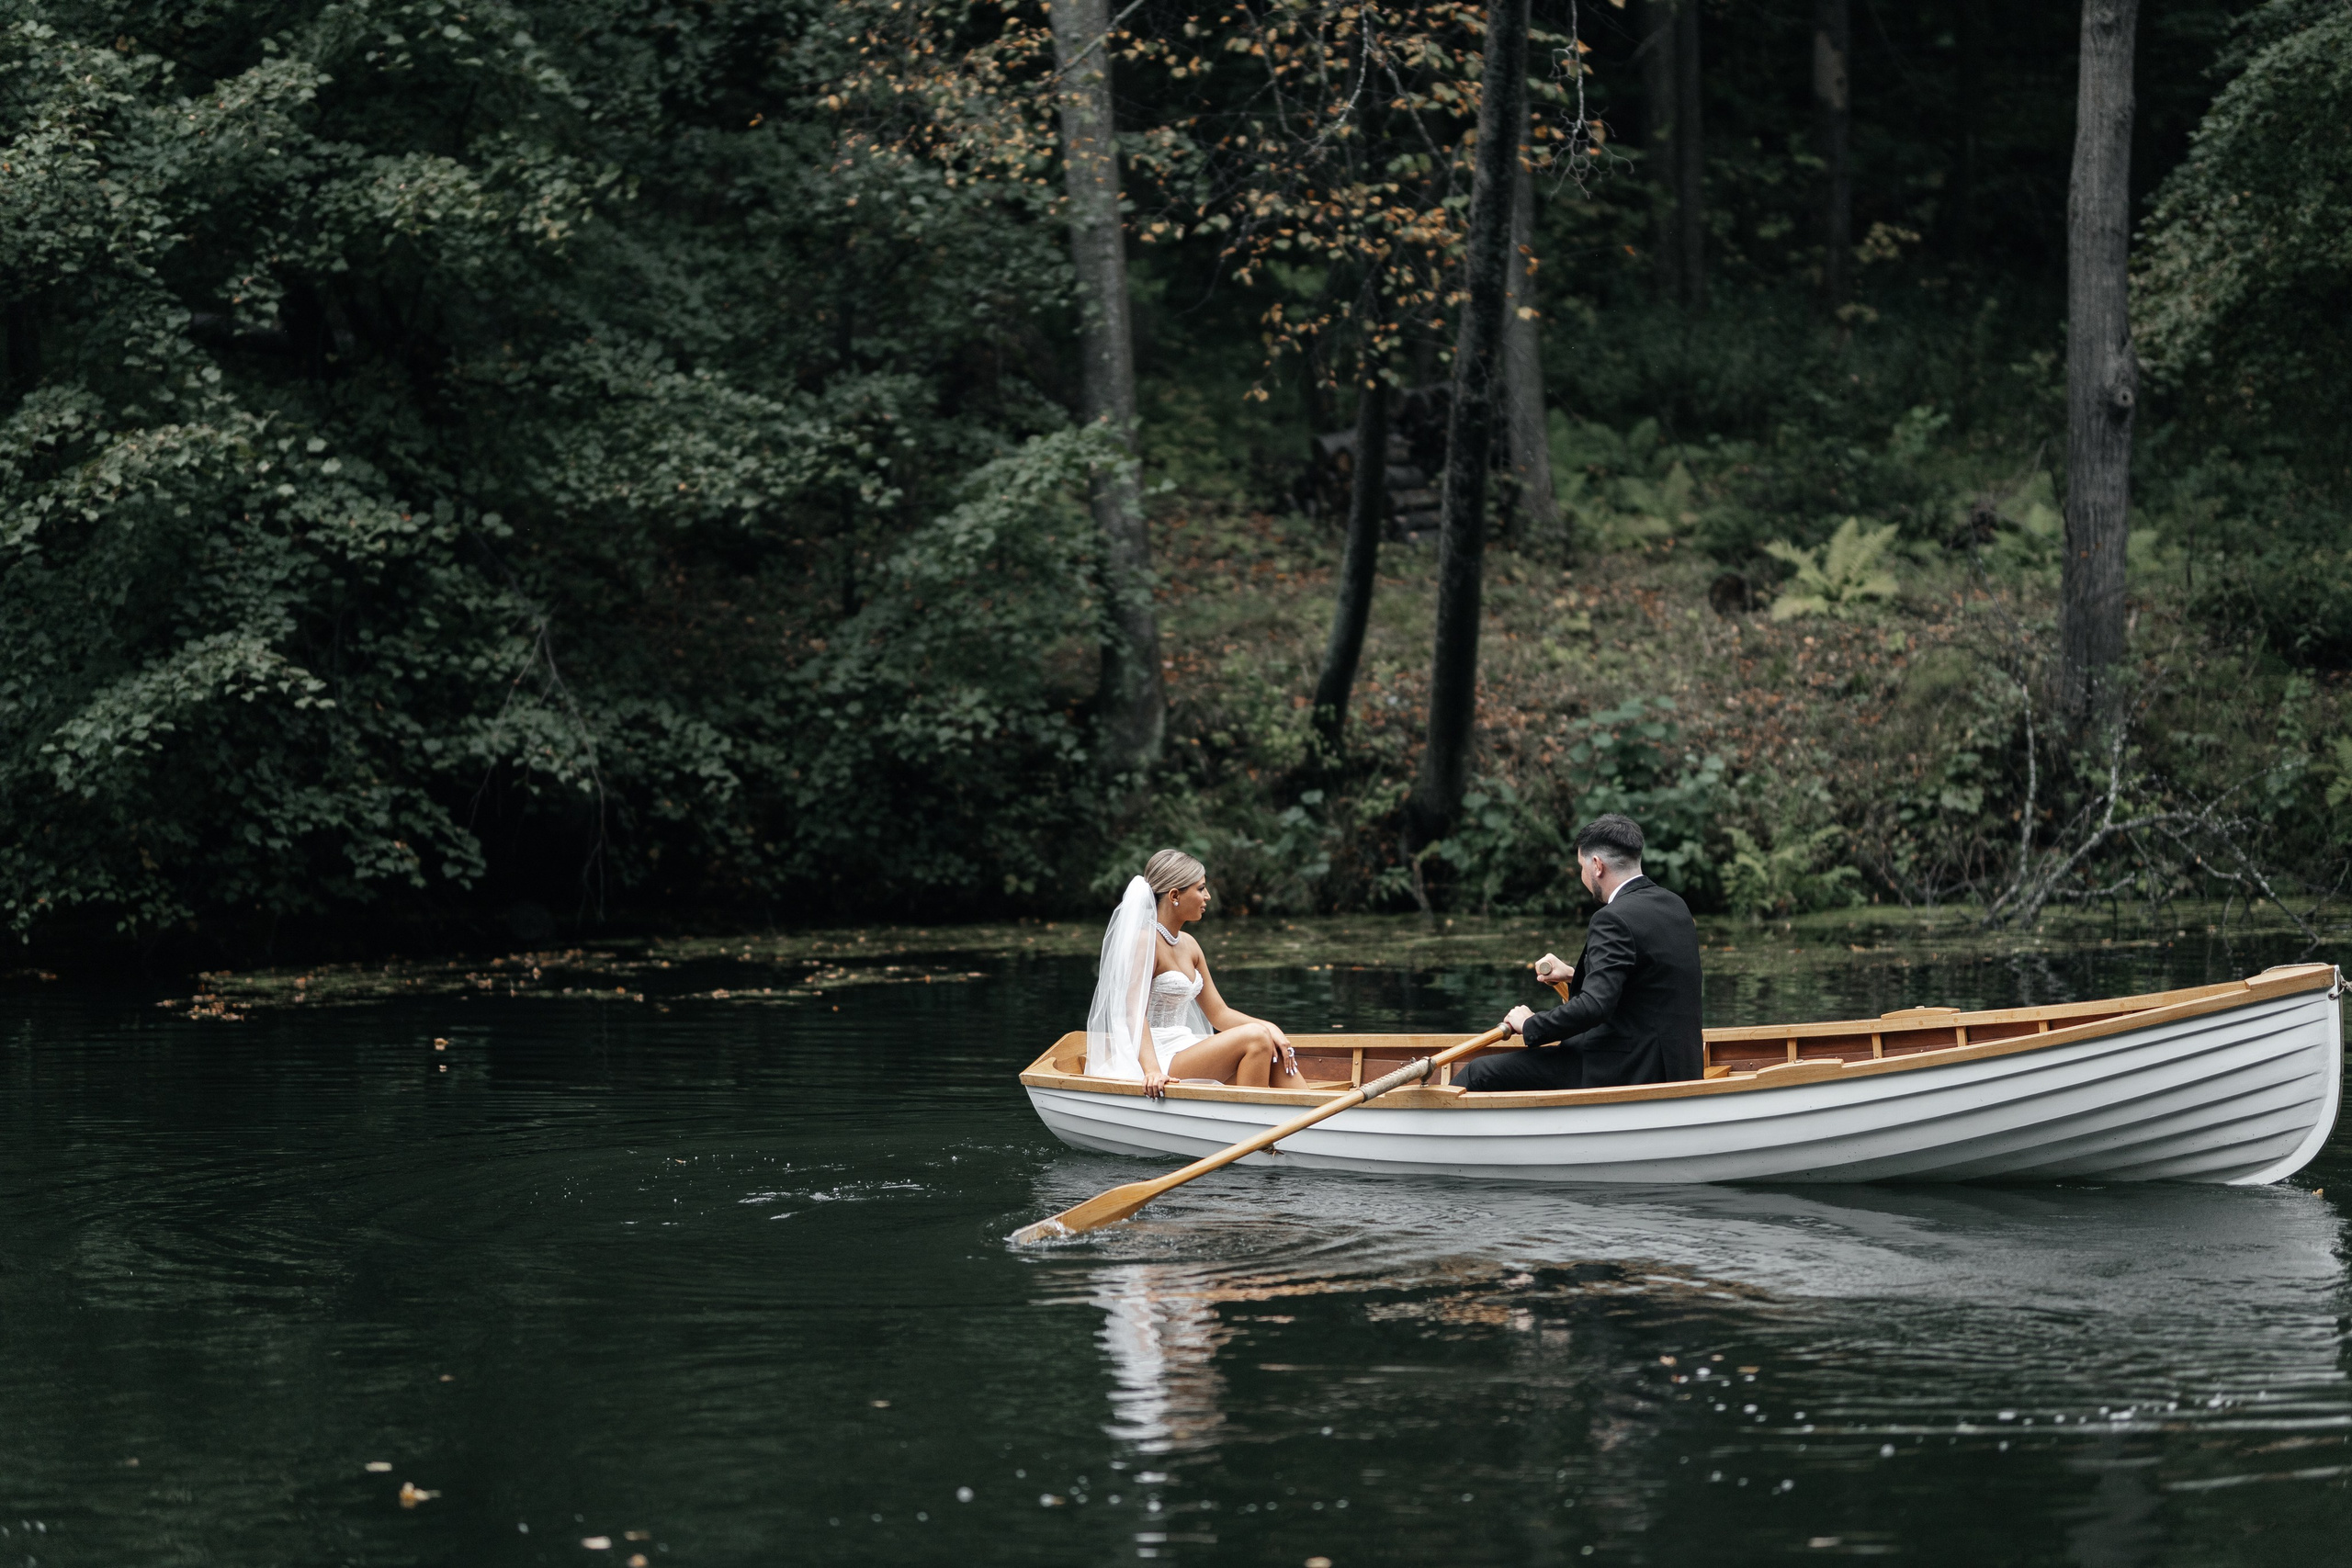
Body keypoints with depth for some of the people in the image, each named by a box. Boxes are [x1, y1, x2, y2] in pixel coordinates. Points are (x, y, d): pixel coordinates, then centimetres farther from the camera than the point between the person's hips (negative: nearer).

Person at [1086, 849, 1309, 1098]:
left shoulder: (1188, 945, 16)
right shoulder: (1143, 941, -11)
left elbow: (1218, 1013, 16)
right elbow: (1135, 1013, -22)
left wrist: (1268, 1028, -2)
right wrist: (1152, 1070, -37)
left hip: (1181, 1050, 9)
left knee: (1276, 1051, -9)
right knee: (1255, 1039, -23)